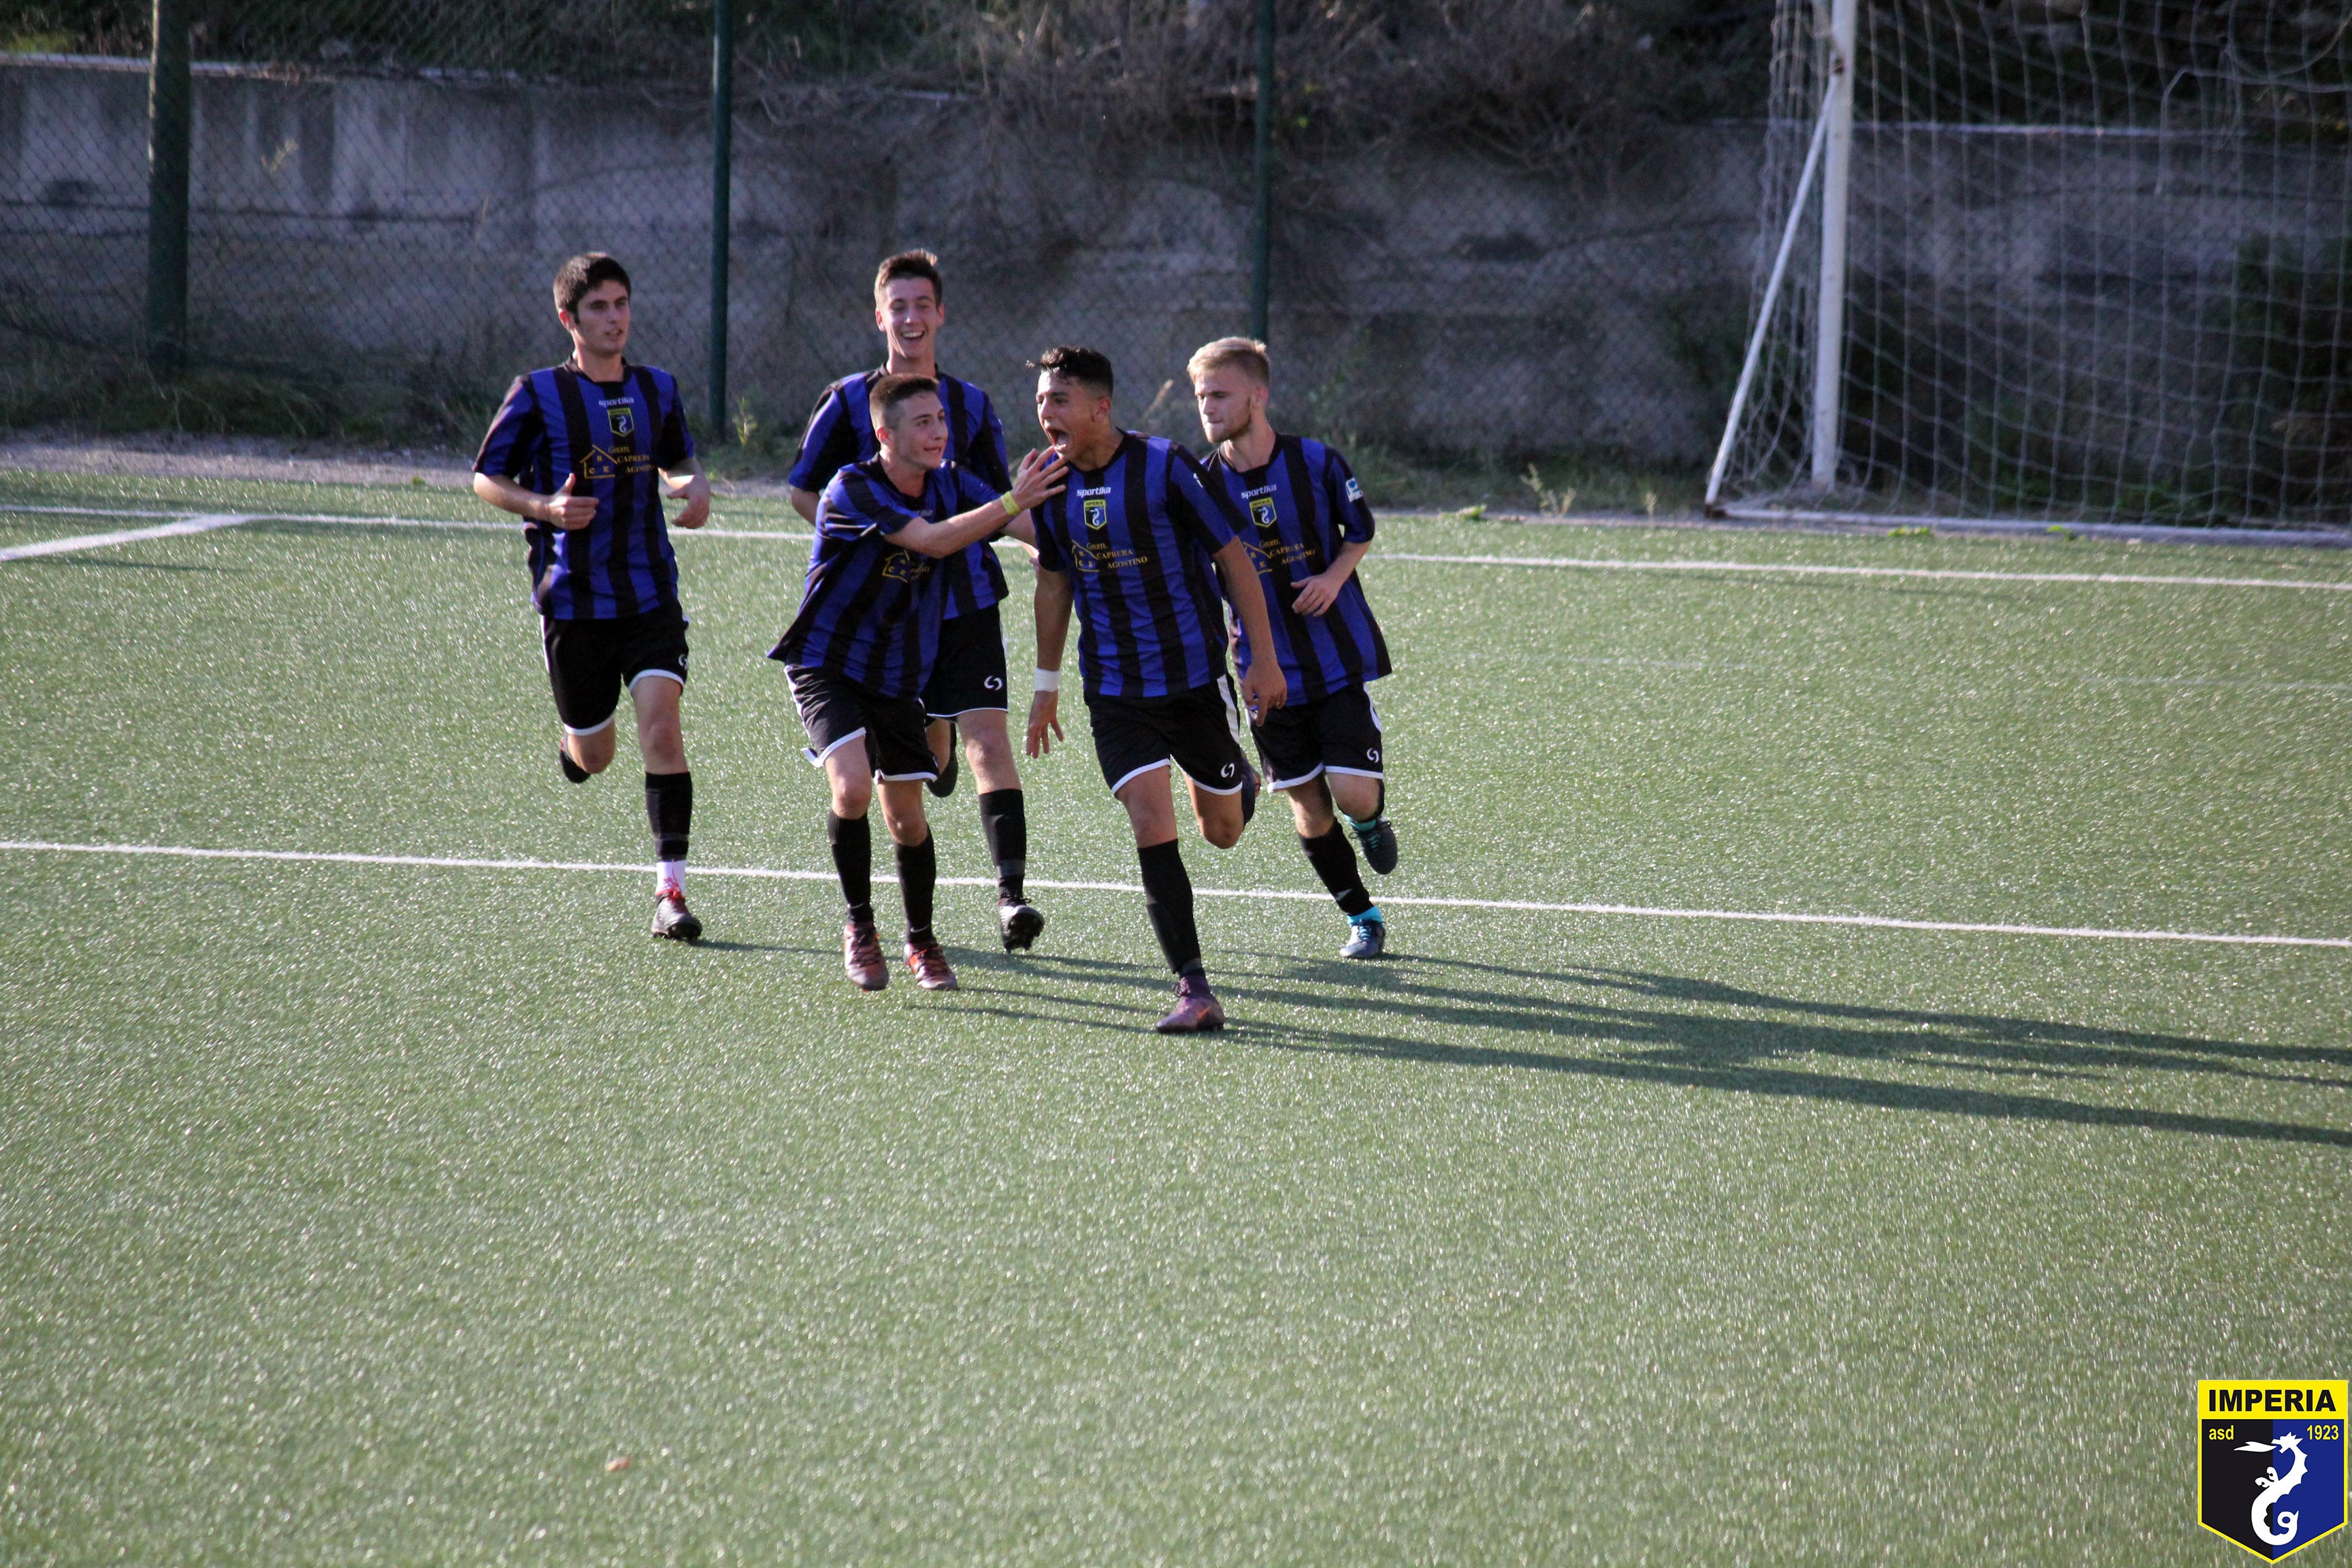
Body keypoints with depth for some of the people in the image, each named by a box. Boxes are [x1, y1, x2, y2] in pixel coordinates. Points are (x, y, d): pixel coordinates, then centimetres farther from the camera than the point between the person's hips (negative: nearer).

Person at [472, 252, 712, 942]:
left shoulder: (658, 389, 6)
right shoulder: (537, 395, -5)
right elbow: (486, 478, 0)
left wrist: (694, 486, -1)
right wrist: (544, 506, -18)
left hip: (650, 596, 2)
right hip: (572, 599, -1)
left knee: (661, 723, -16)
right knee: (594, 756, 8)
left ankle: (670, 888, -15)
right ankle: (572, 747, 49)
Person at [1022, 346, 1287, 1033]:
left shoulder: (1164, 466, -15)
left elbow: (1233, 558, -8)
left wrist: (1264, 661, -7)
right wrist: (1048, 683, 18)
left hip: (1197, 676, -2)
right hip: (1115, 689, 2)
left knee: (1221, 831, 11)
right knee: (1151, 826, -14)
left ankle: (1240, 786, 50)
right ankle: (1195, 992, -14)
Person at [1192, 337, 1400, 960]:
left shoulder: (1317, 462, -8)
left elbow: (1360, 530, 7)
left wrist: (1334, 577, -11)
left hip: (1340, 656, -2)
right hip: (1268, 668, 2)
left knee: (1353, 792, -11)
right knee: (1308, 807, 4)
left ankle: (1373, 820, 26)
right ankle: (1362, 917, 22)